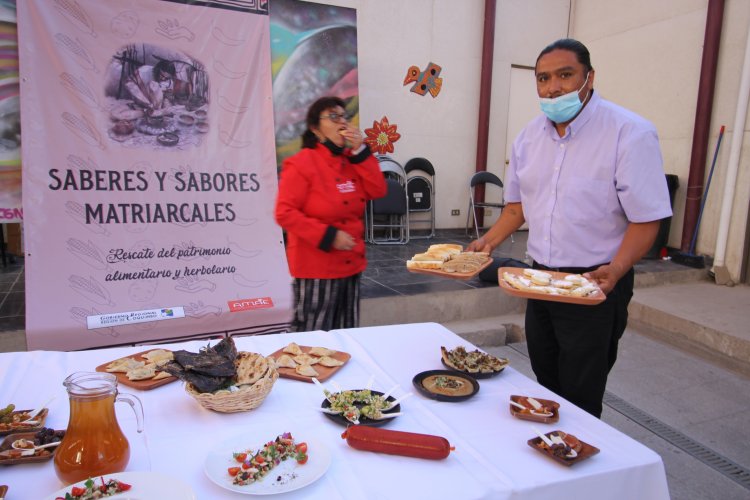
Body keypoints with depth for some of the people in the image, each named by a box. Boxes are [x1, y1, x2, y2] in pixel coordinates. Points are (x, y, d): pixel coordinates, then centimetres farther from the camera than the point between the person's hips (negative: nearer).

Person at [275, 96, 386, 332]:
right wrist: (327, 236, -20)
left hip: (351, 264, 7)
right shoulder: (301, 164, -11)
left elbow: (378, 191, 1)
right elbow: (285, 213, -15)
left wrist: (361, 151, -7)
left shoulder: (351, 160, 11)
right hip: (316, 268, -7)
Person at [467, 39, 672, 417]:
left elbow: (646, 220, -15)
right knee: (546, 390, 19)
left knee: (580, 401, 2)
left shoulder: (630, 134, -15)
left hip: (596, 286, -6)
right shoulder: (529, 136, 5)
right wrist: (489, 241, 2)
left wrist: (615, 270, -30)